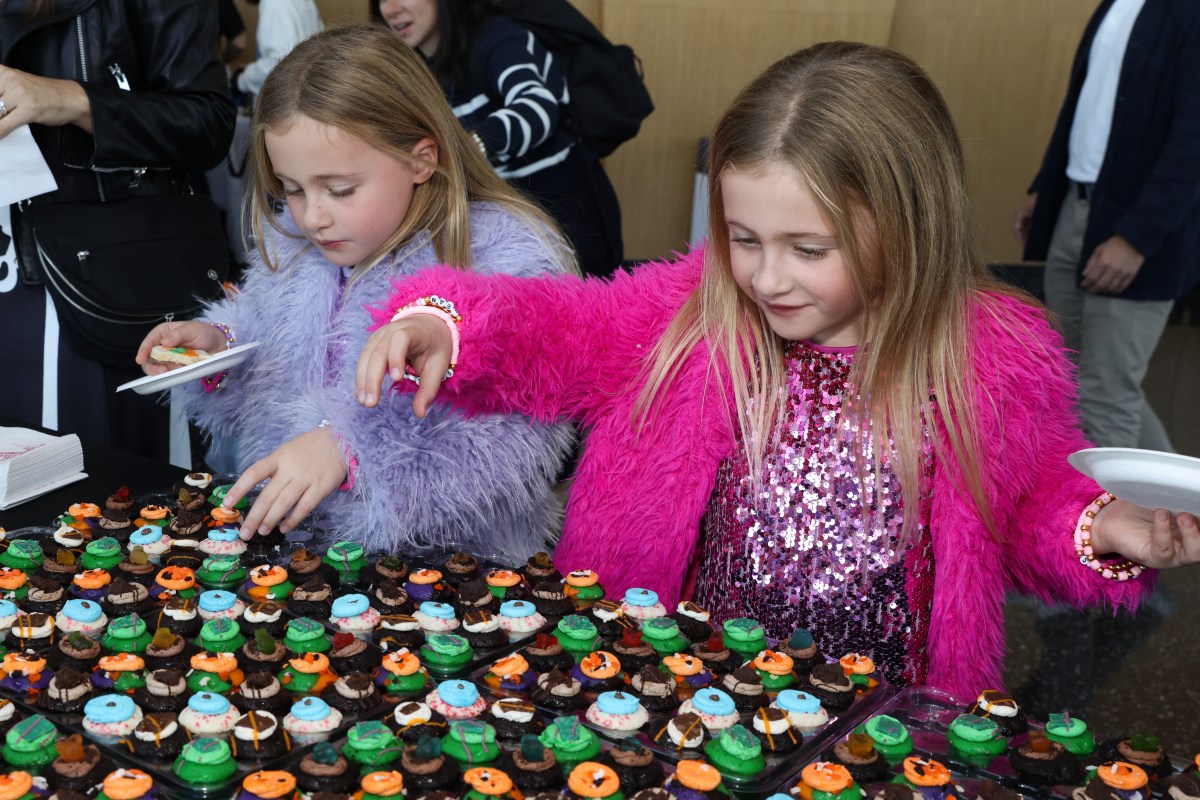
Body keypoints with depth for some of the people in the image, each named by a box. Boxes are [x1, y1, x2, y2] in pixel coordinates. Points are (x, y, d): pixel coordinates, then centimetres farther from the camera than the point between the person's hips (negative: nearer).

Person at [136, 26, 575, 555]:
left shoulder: (505, 259, -15)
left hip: (455, 563, -5)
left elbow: (514, 438, -25)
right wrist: (219, 345, 2)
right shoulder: (294, 246, 8)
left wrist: (349, 446, -33)